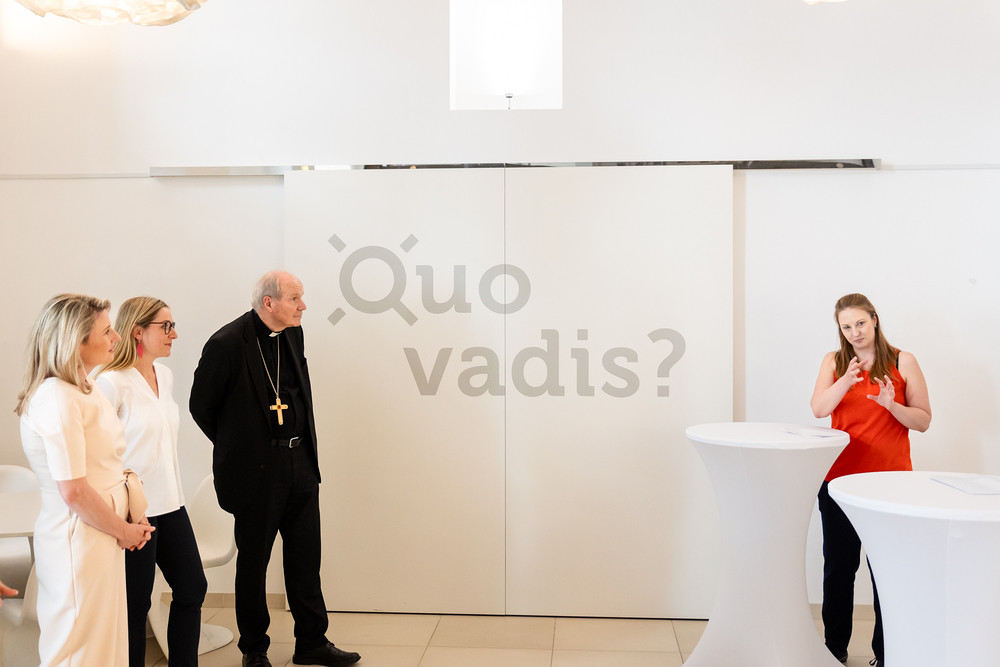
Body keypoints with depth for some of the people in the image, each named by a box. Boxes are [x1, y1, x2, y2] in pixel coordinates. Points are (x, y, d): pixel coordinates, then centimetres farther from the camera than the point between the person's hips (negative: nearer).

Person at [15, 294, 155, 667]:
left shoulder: (84, 391, 9)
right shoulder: (57, 397, -20)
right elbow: (73, 491, -23)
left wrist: (134, 516, 4)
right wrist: (123, 531, -10)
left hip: (104, 536, 9)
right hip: (80, 538, -9)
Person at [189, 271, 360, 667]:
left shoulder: (293, 333, 6)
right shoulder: (227, 344, -16)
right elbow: (201, 406, -5)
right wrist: (238, 448, 4)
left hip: (300, 462, 6)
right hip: (257, 471, -6)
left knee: (306, 558, 12)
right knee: (253, 561, 9)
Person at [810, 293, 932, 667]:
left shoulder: (902, 362, 2)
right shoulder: (834, 362, 7)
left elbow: (923, 421, 1)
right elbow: (819, 409, -7)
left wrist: (892, 405, -17)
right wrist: (847, 381, -22)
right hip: (840, 478, 2)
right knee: (839, 566, 9)